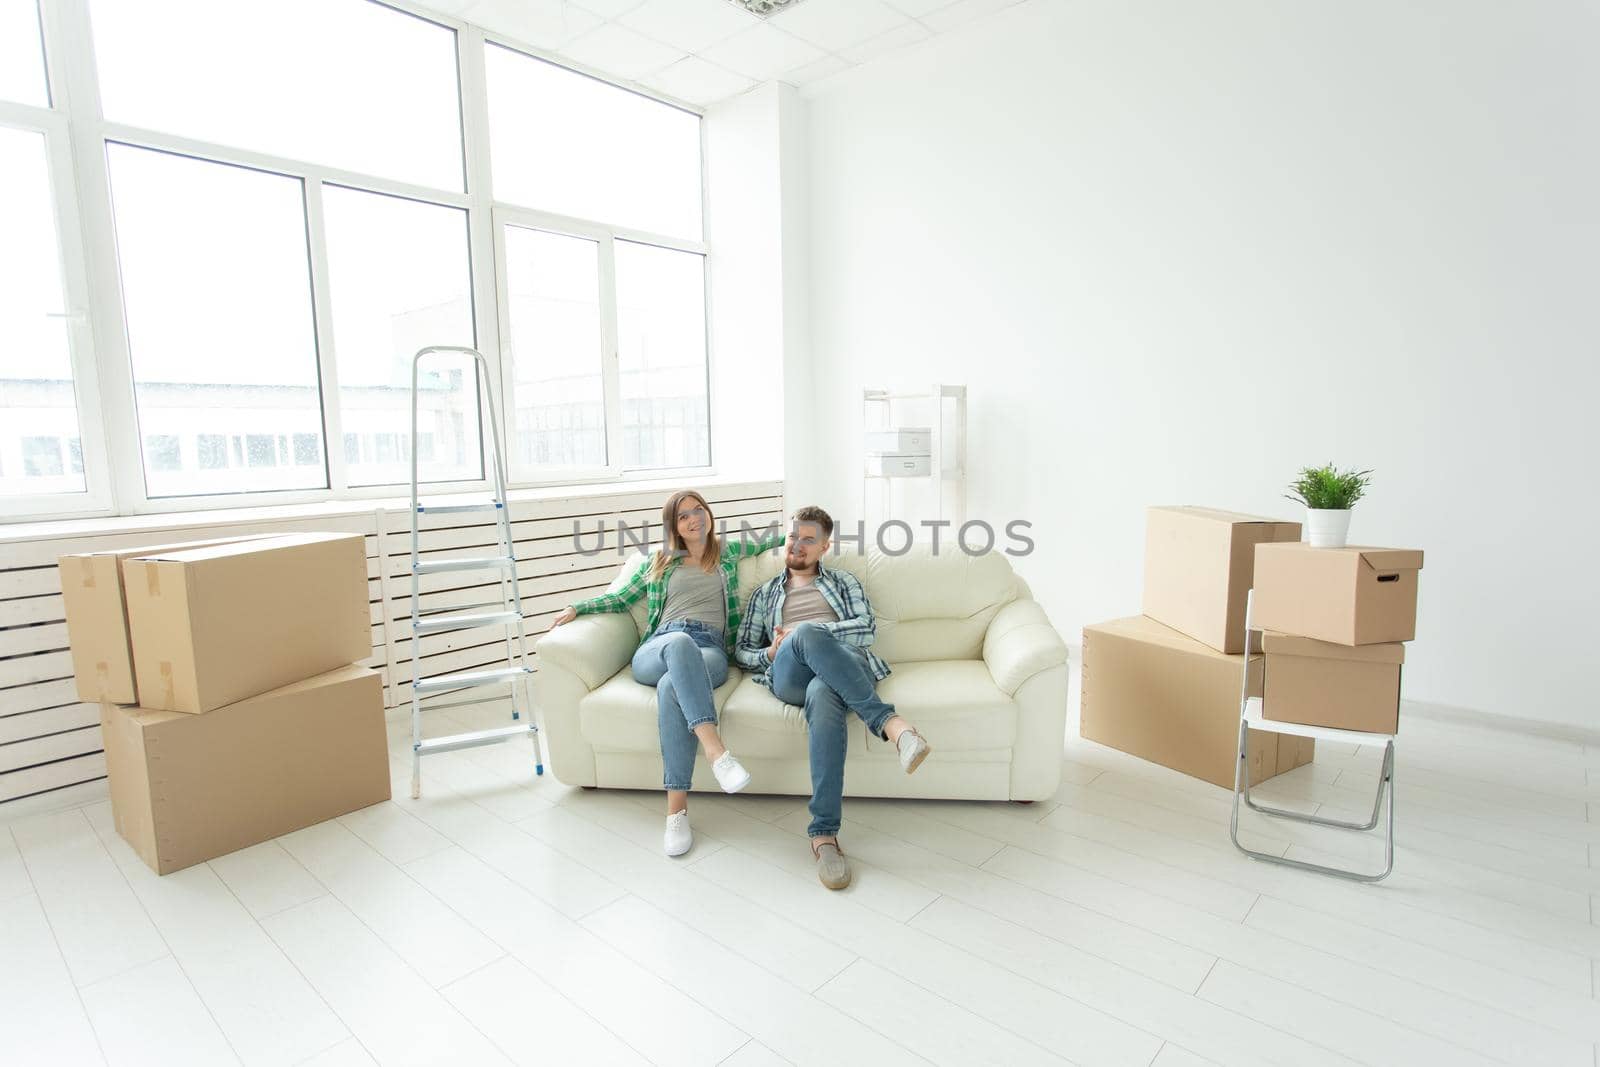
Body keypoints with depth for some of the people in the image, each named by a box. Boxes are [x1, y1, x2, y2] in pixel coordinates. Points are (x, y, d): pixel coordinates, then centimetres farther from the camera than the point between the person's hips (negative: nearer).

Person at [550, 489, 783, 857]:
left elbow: (767, 541, 43)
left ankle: (676, 807, -41)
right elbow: (620, 598, 29)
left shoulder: (728, 551, 28)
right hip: (657, 650, 0)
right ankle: (715, 750, -54)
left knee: (671, 686, -40)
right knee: (680, 641, -42)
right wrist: (576, 608, 17)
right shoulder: (658, 561, 27)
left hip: (710, 651, 0)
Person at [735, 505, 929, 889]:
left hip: (847, 667, 0)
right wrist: (771, 652, 2)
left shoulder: (845, 581, 28)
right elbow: (741, 652, 27)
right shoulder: (765, 594, 33)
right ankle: (889, 722, -46)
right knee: (805, 635, -40)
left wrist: (809, 632, -4)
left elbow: (867, 628, 9)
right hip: (789, 676, 1)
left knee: (822, 695, -42)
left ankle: (823, 833, -44)